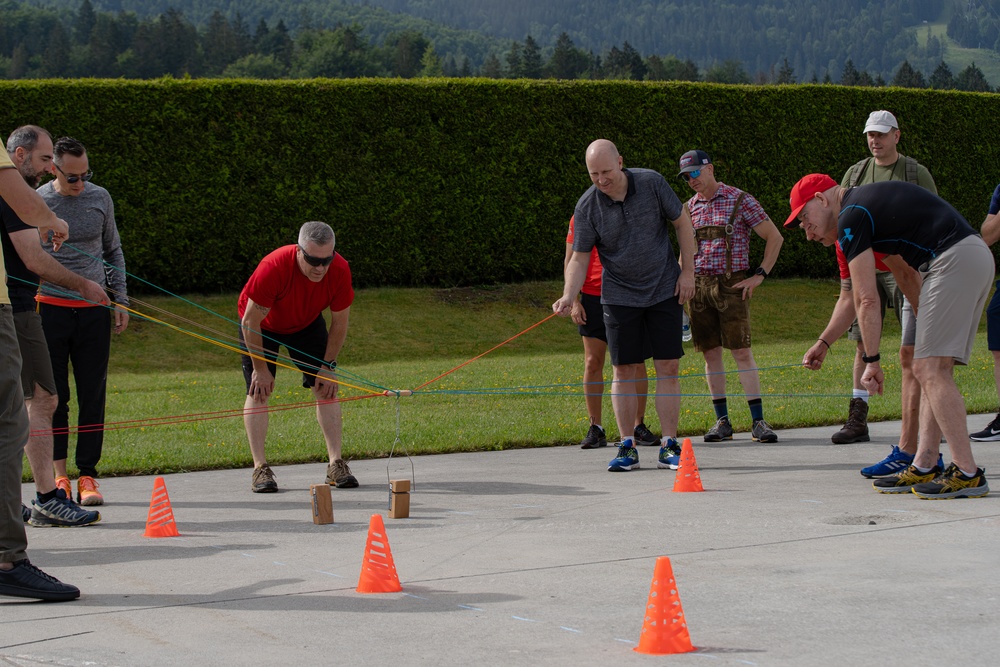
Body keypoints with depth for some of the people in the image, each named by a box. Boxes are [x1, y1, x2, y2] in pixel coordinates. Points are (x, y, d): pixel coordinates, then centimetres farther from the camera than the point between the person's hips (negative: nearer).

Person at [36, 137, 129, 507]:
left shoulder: (100, 198, 6)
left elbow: (113, 252, 17)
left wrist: (121, 300, 11)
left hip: (94, 309, 2)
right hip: (50, 306, -2)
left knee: (93, 394, 0)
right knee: (54, 394, 1)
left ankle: (87, 475, 4)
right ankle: (59, 475, 10)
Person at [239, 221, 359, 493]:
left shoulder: (340, 271, -29)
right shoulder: (273, 268, -40)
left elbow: (339, 323, -13)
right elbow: (250, 321, -29)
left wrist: (328, 366, -11)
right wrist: (260, 368, -23)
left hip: (307, 323, 3)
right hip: (263, 324, -3)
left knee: (326, 388, -6)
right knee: (258, 390, -13)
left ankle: (336, 465, -4)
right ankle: (260, 469, -12)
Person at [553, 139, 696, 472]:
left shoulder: (651, 183, -10)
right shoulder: (586, 206, -10)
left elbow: (682, 222, 1)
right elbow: (580, 258, -6)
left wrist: (687, 271, -3)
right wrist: (569, 296, -22)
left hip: (665, 291, 0)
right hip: (619, 297, 0)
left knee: (668, 367, -3)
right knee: (624, 370, -1)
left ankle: (669, 446, 1)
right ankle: (627, 448, 6)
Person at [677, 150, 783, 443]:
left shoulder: (740, 200, -2)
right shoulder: (690, 207, 12)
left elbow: (775, 237, 1)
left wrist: (759, 275, -6)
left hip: (731, 284, -4)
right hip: (698, 284, 4)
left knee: (742, 352, -8)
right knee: (710, 353, 4)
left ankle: (758, 421, -6)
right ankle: (722, 421, 10)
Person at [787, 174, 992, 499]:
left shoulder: (851, 217, -5)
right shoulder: (871, 200, 25)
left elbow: (867, 300, -8)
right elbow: (907, 274, 30)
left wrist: (871, 360, -3)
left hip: (955, 261, -10)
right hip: (978, 255, 10)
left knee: (930, 369, -10)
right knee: (932, 369, 11)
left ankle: (968, 474, -12)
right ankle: (924, 467, 11)